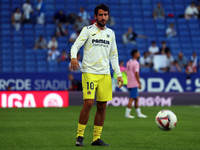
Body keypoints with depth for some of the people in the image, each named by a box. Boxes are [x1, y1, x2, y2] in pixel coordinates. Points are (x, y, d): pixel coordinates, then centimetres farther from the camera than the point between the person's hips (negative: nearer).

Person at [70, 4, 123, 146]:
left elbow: (113, 55, 21)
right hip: (89, 72, -5)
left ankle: (97, 138, 9)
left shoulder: (110, 33, 16)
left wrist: (119, 74, 14)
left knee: (102, 106, 2)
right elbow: (76, 45, -8)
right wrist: (74, 57, -30)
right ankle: (80, 136, -5)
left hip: (105, 74, 5)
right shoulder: (88, 30, 2)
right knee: (88, 103, -16)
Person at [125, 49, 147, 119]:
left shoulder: (128, 62, 13)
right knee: (131, 99, -6)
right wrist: (139, 83, -12)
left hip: (129, 84, 9)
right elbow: (136, 74, -16)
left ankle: (139, 113, 16)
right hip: (134, 84, -9)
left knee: (136, 98, 13)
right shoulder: (136, 63, -12)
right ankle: (127, 114, -5)